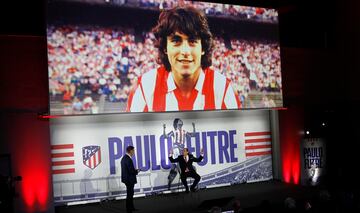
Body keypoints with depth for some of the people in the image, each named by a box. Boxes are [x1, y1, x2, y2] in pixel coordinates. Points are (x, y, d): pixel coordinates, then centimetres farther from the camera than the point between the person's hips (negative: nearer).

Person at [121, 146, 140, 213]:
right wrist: (137, 171, -6)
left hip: (127, 179, 10)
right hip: (129, 179, -10)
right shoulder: (128, 159, -23)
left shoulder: (124, 158, 8)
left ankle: (131, 207, 30)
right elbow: (131, 171, -25)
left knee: (130, 193, 19)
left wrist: (135, 170, 8)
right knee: (129, 194, -1)